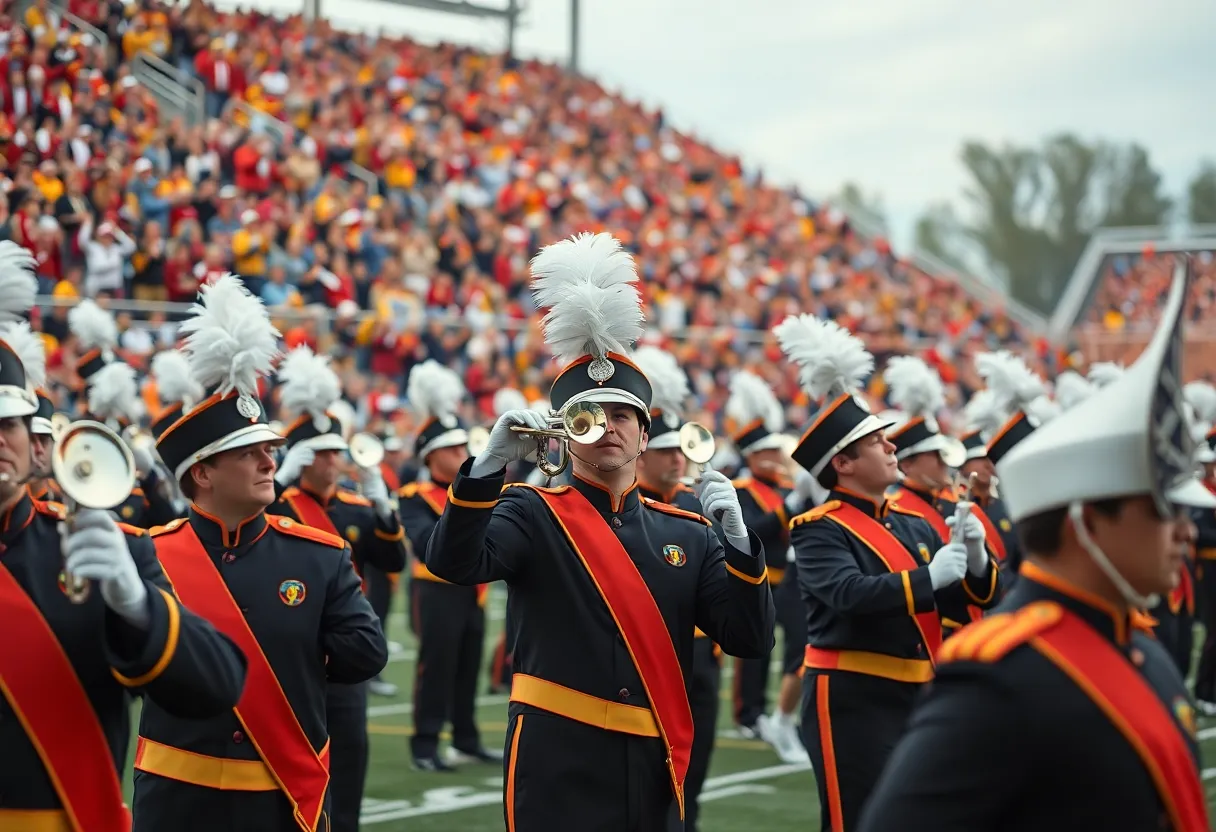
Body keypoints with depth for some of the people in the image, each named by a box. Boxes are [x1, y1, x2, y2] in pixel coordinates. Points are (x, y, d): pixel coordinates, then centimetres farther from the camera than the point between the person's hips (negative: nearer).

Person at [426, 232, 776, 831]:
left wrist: (738, 537, -9)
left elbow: (751, 640, 3)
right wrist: (491, 461, -29)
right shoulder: (531, 513, 1)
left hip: (652, 773, 4)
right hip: (557, 768, -3)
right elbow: (453, 563, -17)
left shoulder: (687, 533, 10)